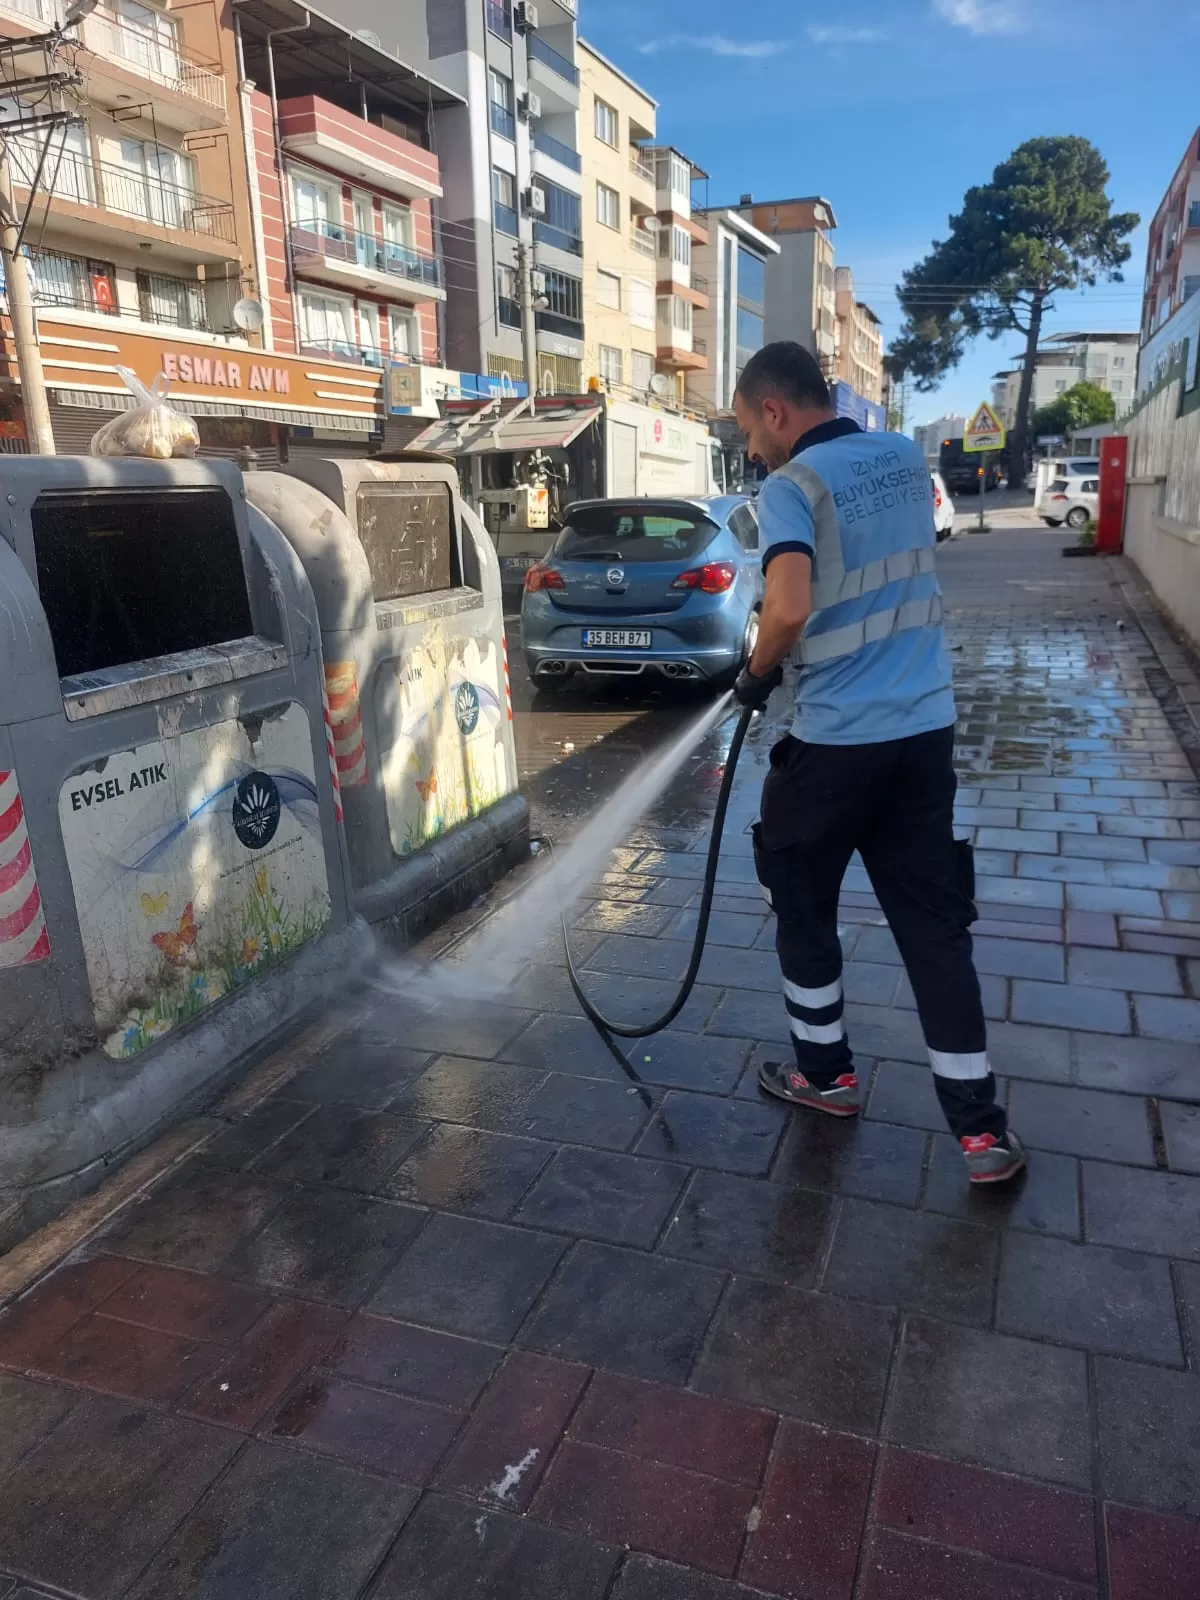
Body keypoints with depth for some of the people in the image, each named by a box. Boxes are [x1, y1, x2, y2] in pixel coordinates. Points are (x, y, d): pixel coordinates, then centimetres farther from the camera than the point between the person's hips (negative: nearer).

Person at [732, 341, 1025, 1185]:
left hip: (837, 739, -6)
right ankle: (980, 1125, 12)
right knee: (934, 921, 9)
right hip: (926, 727, 6)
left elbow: (789, 611, -28)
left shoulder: (793, 485, -12)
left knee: (803, 905, 15)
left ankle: (826, 1072, 30)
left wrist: (757, 674, -9)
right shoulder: (906, 456, 10)